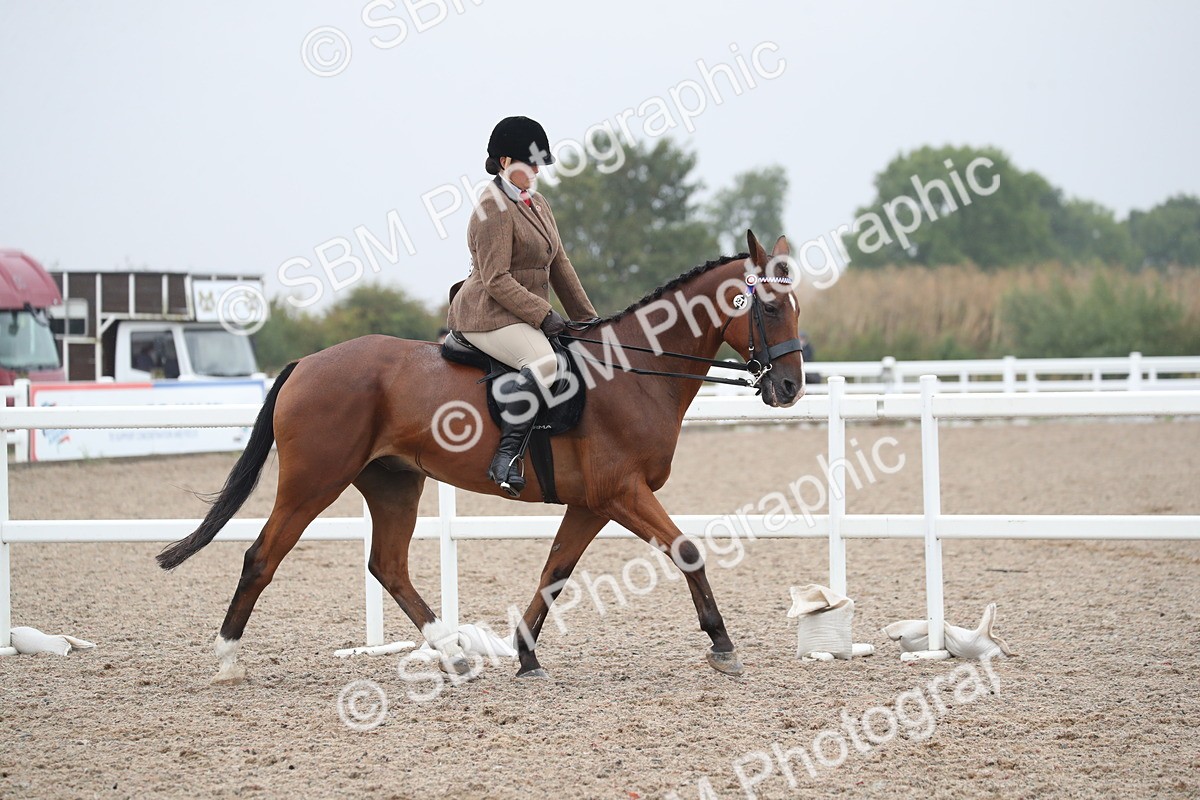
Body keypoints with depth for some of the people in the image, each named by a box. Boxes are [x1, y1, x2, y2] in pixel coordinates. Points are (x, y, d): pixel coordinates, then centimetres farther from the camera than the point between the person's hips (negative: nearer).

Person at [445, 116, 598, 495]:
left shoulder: (538, 205, 17)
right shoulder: (494, 209, -13)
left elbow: (560, 265, 20)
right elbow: (497, 281, -19)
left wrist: (587, 318, 15)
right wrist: (544, 314, -21)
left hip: (527, 317, 11)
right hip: (488, 315, -10)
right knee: (542, 362, -34)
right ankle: (506, 453, -35)